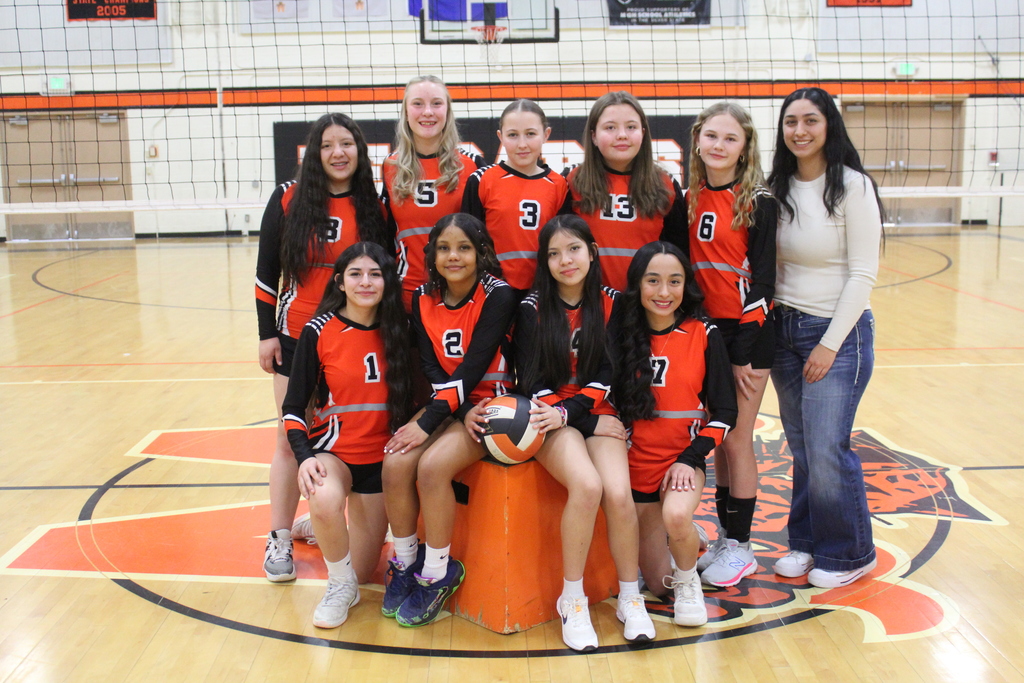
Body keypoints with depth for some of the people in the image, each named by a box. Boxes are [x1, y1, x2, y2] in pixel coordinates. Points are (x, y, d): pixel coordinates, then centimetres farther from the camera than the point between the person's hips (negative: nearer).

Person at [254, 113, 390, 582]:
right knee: (291, 439, 4)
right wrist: (267, 333, -3)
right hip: (298, 337, -1)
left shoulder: (374, 204, 1)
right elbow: (267, 271, 1)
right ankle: (279, 539, 15)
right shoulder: (288, 199, -2)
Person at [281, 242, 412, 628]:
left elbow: (411, 395, 7)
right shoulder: (319, 332, -9)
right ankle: (339, 588, -9)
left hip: (380, 458, 3)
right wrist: (304, 457, -23)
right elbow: (294, 406, -8)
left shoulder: (398, 330, -1)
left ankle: (327, 529, 41)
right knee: (325, 501, -39)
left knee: (363, 571, 7)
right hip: (332, 451, -3)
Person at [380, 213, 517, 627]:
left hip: (487, 402, -5)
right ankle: (405, 562, 1)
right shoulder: (423, 299, 4)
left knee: (432, 466, -28)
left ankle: (437, 574, -8)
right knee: (395, 463, -21)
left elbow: (472, 368, -18)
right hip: (444, 402, 5)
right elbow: (431, 369, -1)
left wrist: (427, 424, -22)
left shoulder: (498, 296, -11)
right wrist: (463, 413, -17)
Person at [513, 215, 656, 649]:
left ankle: (630, 598, -4)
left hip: (597, 415, 2)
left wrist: (568, 412, -16)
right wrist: (589, 423, -12)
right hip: (549, 419, -2)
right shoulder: (533, 308, -1)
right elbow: (531, 382, -5)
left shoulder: (611, 304, 5)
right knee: (587, 486, -30)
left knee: (618, 493, -25)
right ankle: (572, 599, -13)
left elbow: (605, 375, 1)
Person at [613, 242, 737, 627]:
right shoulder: (623, 335, -2)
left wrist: (690, 459, -14)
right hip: (636, 461, 2)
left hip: (684, 457, -2)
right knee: (658, 583, 5)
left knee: (676, 515, -36)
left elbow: (725, 411, -5)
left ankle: (689, 582, -2)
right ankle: (685, 540, 41)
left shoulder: (703, 335, -6)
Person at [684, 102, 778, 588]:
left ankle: (740, 545, 16)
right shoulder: (688, 200, 6)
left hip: (745, 333, -5)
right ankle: (724, 536, 25)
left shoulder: (758, 202, -8)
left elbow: (762, 279, -11)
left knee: (737, 440, 2)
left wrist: (743, 350, -14)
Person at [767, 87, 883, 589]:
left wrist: (830, 344, -14)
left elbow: (863, 274, -12)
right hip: (783, 330, 5)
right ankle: (806, 542, 27)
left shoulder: (853, 186, -10)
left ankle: (848, 554, 16)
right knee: (801, 449, 11)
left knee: (826, 451, -4)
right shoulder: (778, 189, 7)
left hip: (837, 333, -5)